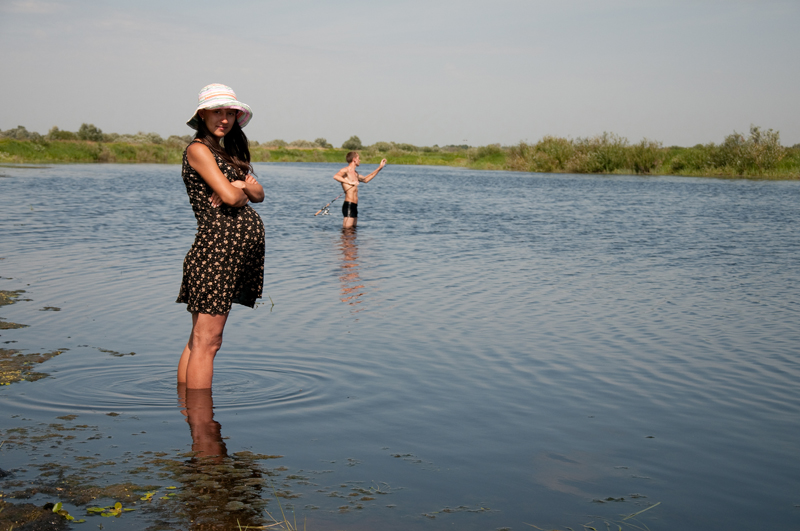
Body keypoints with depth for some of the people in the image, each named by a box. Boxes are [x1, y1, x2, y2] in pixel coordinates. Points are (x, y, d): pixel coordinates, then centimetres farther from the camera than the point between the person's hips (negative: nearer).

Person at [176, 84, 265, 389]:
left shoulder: (228, 153, 23)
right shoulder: (198, 149, -5)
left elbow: (259, 194, 16)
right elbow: (229, 197, -16)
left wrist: (241, 186, -5)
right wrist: (242, 191, 6)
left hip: (238, 251, 9)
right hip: (218, 243, -9)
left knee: (198, 339, 13)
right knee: (207, 341, -7)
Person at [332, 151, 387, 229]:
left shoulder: (355, 174, 20)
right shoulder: (346, 170, -8)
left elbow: (365, 179, 37)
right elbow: (335, 176, -28)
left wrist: (379, 168, 38)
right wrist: (350, 182, -30)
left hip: (354, 205, 10)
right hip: (348, 205, -10)